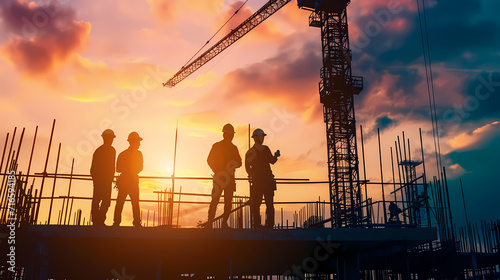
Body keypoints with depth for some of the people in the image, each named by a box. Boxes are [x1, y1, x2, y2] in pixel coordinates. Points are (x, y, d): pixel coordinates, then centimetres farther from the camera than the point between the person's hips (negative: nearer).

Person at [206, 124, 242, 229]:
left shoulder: (234, 148, 13)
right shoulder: (216, 146, 3)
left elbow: (239, 163, 15)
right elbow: (210, 160, 2)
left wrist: (232, 166, -7)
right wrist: (216, 171, -10)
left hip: (230, 177, 4)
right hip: (219, 176, -3)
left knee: (228, 201, 1)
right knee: (215, 200, -10)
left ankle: (224, 222, 8)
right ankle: (210, 222, -8)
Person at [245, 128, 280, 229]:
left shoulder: (266, 149, 14)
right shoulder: (251, 152, 0)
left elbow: (272, 161, 18)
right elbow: (247, 166, -4)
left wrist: (275, 156, -1)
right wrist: (252, 175, -17)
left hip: (268, 180, 4)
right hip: (257, 181, -4)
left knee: (270, 203, 0)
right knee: (256, 204, -3)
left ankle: (270, 224, 3)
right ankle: (256, 224, 5)